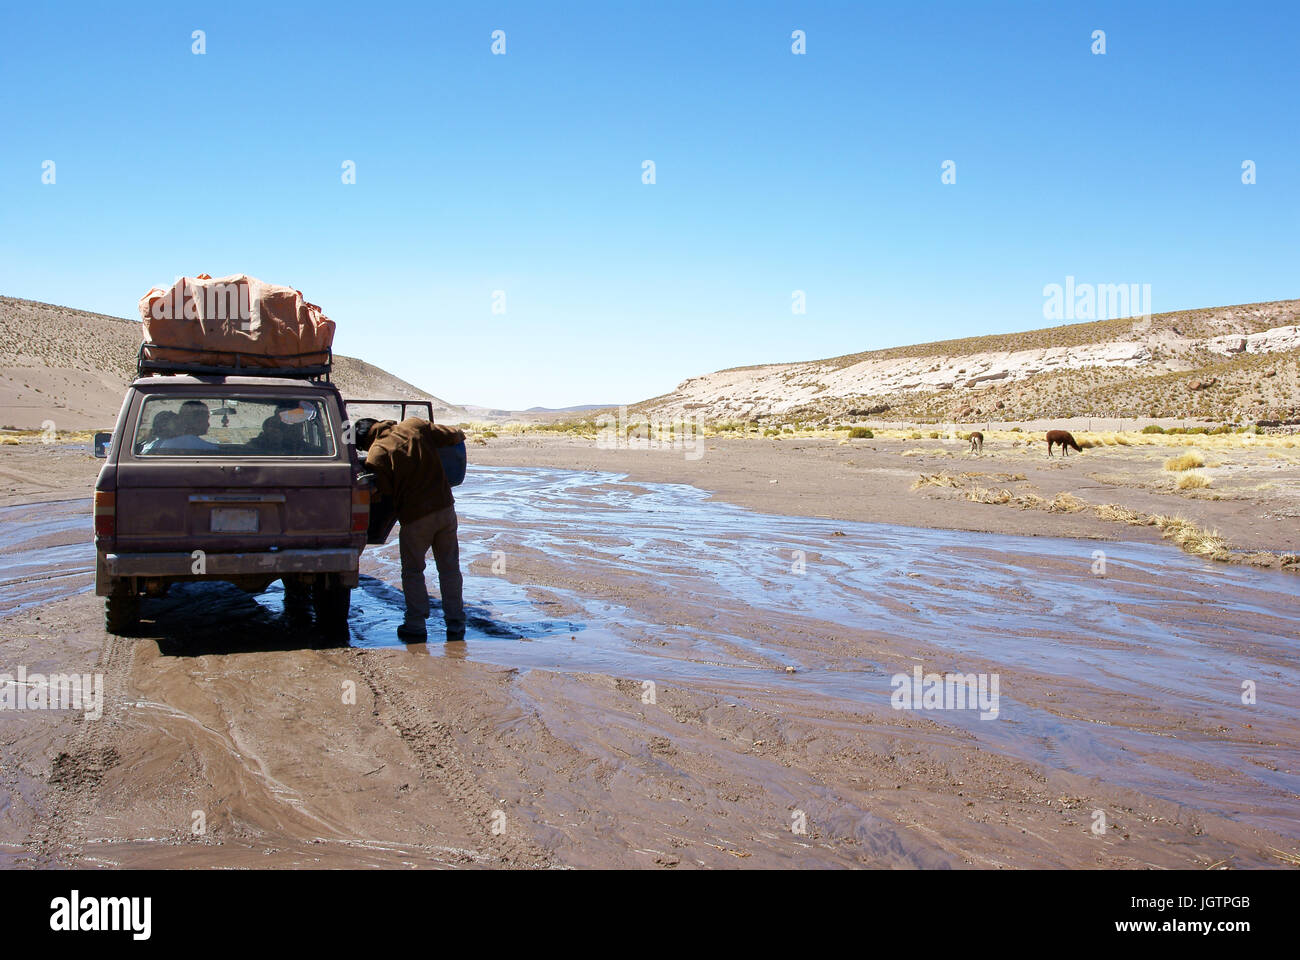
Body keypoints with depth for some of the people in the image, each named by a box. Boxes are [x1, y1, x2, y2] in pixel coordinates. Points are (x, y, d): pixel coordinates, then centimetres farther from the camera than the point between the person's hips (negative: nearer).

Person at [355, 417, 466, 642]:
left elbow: (386, 491, -5)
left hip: (415, 517, -4)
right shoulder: (415, 425, 0)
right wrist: (459, 435, 27)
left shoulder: (376, 456, -11)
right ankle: (456, 626, 16)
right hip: (445, 508, 5)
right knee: (450, 569, 12)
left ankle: (416, 626, 12)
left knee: (412, 572, 12)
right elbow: (454, 436, 5)